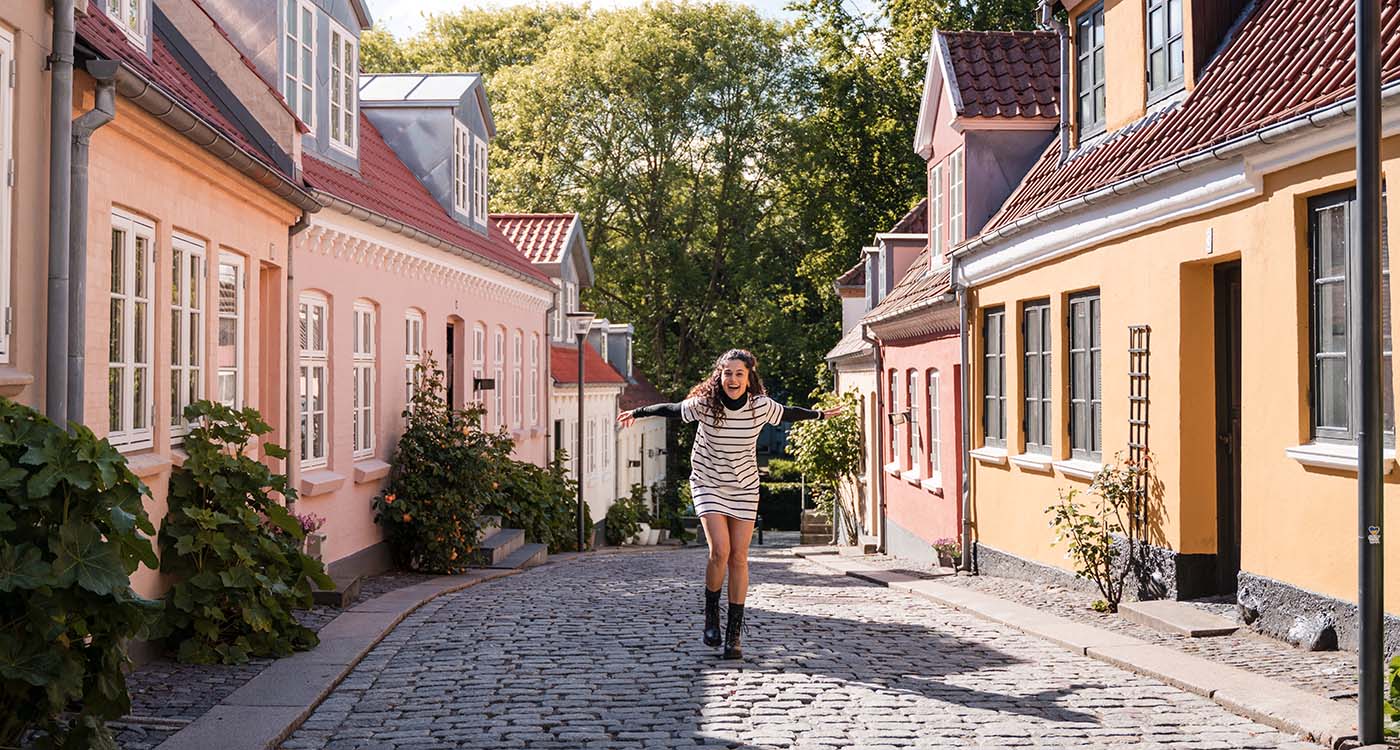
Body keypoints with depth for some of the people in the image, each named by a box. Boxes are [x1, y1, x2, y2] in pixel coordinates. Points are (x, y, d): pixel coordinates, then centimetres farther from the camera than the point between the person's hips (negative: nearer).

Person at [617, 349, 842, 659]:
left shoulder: (760, 406, -13)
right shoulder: (705, 404, -17)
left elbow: (789, 413, 8)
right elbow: (671, 409, 0)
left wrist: (819, 414, 23)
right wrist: (637, 412, 13)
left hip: (744, 487, 2)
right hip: (708, 483, -2)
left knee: (739, 558, -1)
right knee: (720, 551, -18)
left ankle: (734, 633, 7)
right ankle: (711, 613, 8)